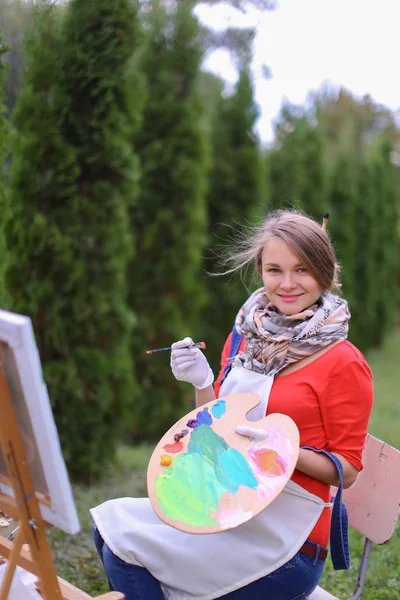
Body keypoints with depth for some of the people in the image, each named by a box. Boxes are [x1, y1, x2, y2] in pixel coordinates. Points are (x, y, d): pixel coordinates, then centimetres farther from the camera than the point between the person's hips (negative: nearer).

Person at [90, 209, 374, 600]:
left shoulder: (343, 362, -11)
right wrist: (202, 383, -4)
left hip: (288, 542, -6)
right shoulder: (246, 337, 8)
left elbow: (348, 469, -7)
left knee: (126, 545, -15)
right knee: (109, 522, -6)